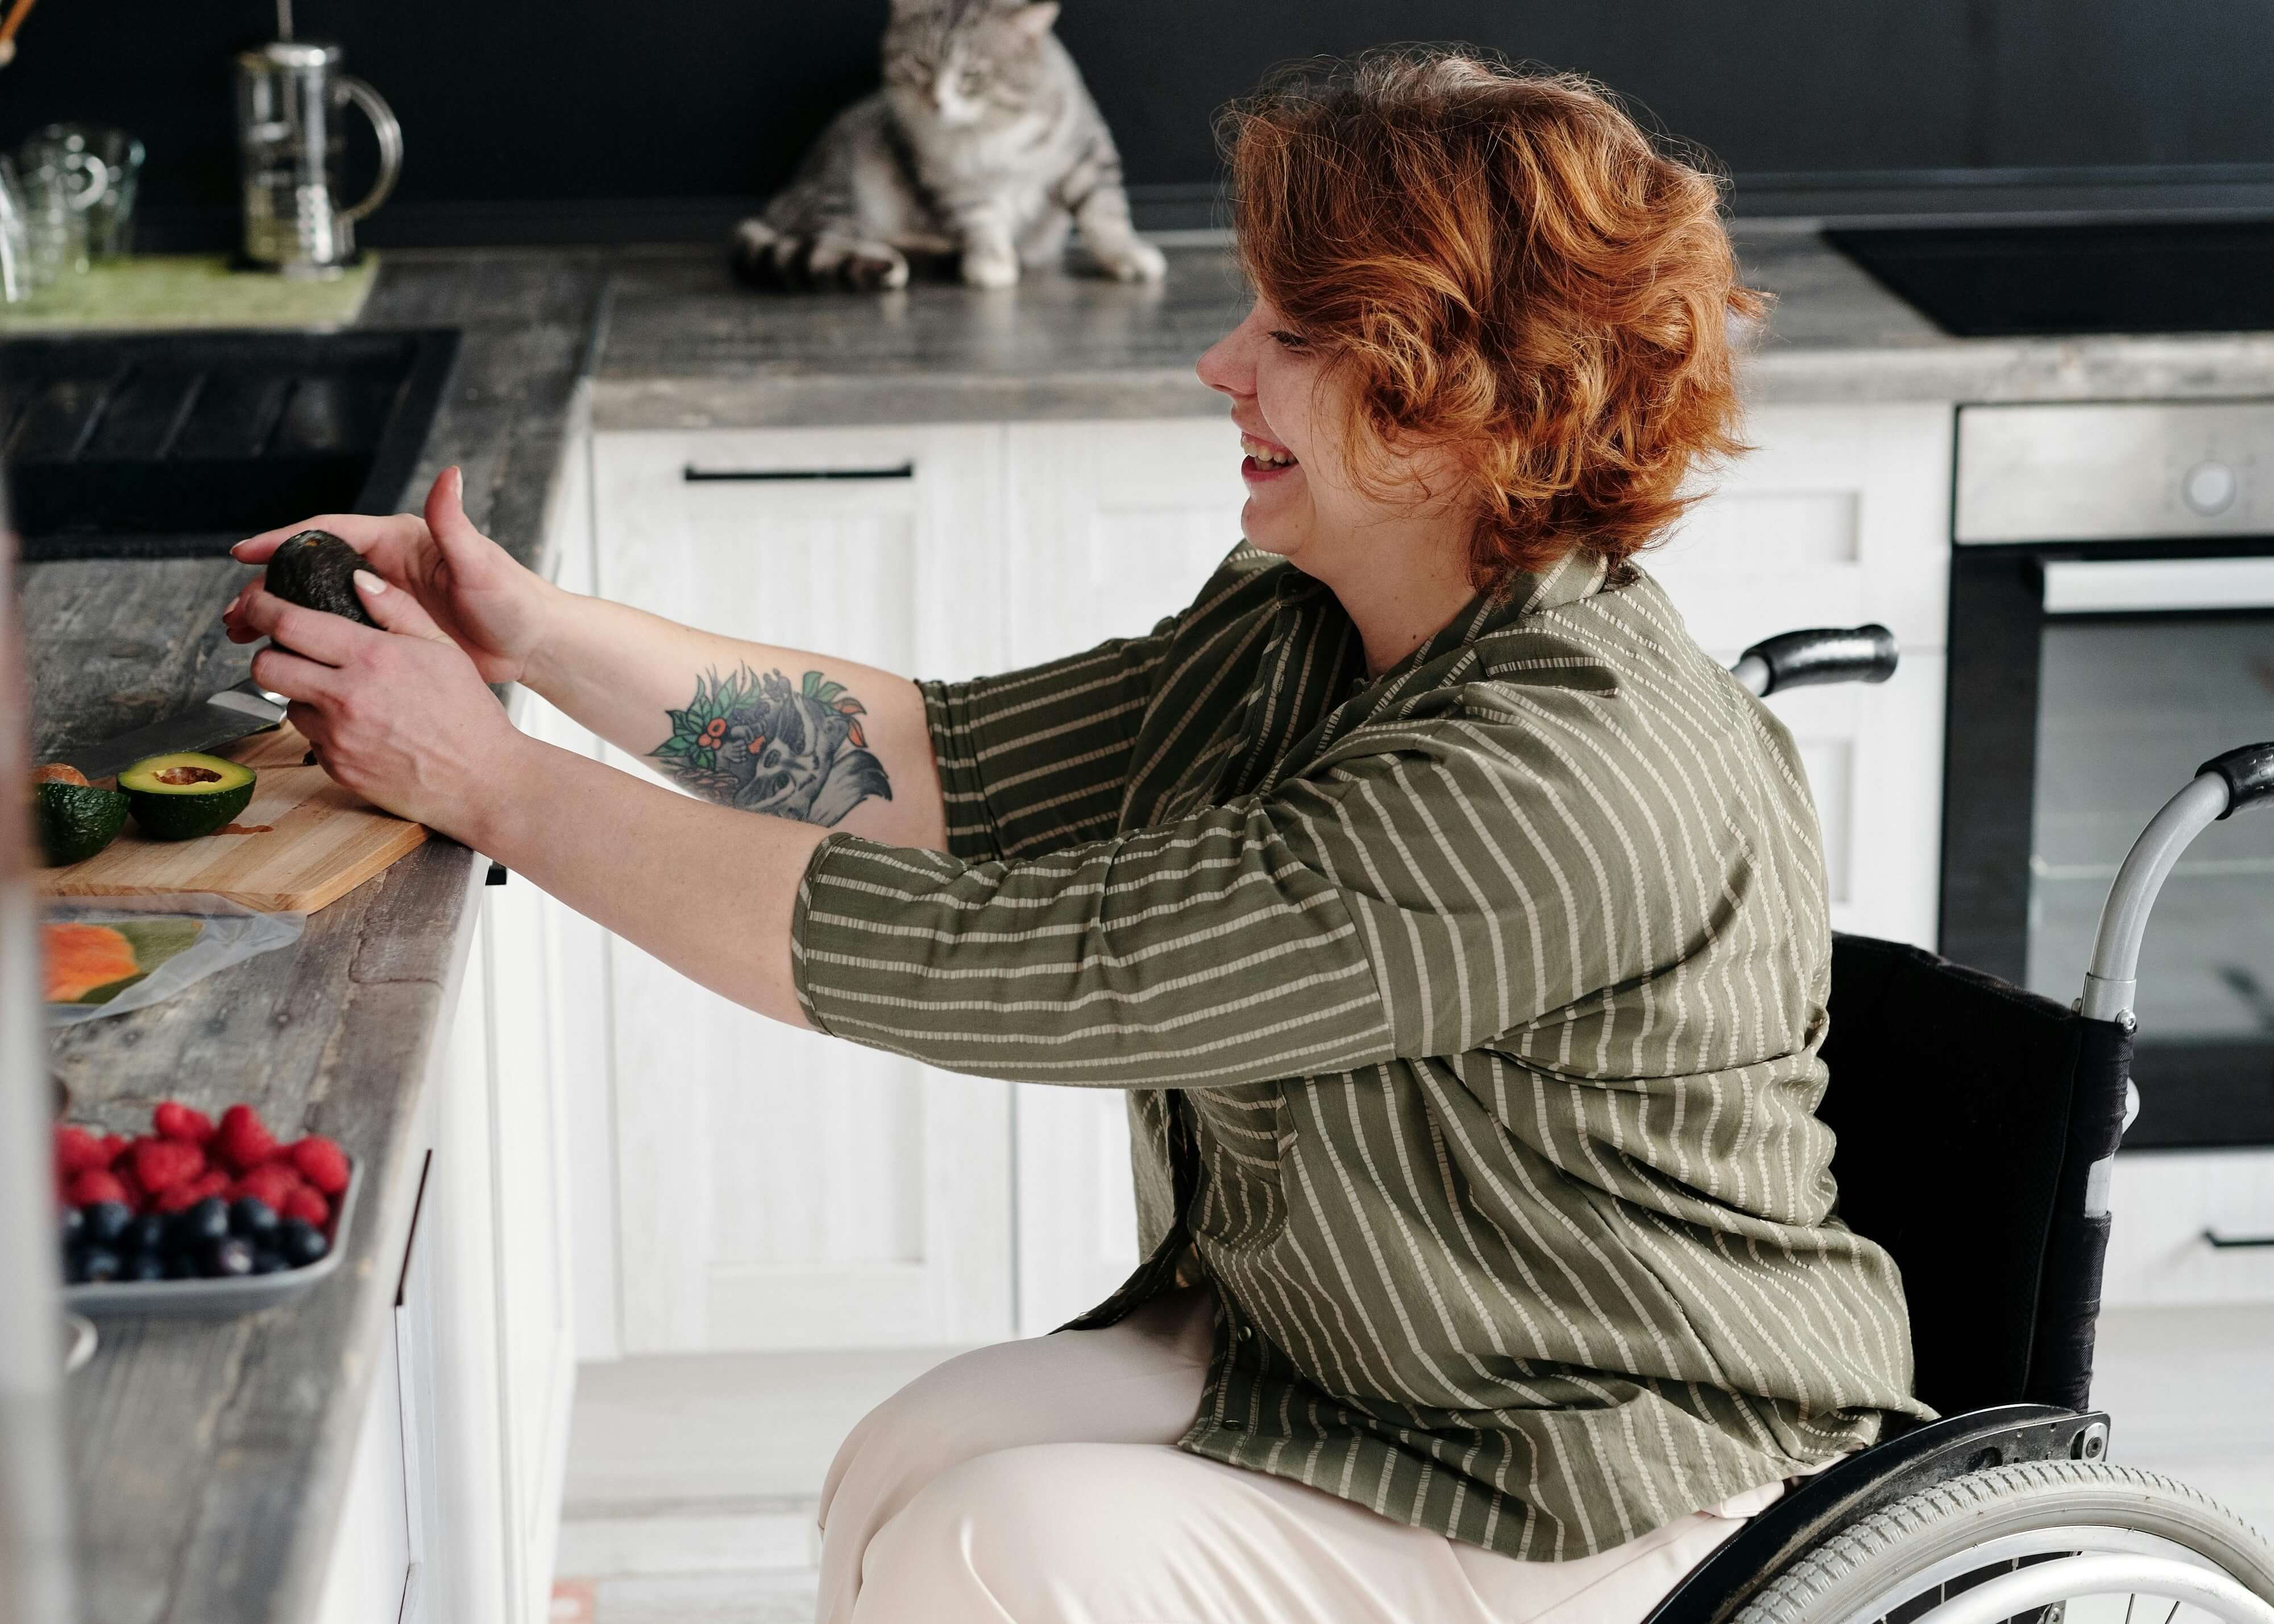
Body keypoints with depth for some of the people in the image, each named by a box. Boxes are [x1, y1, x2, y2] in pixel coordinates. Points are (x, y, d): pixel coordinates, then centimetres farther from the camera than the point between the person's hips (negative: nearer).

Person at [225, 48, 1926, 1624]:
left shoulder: (1565, 787, -31)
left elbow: (1003, 961, -32)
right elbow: (953, 760, 0)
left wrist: (492, 783, -25)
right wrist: (537, 633, -9)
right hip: (1306, 1349, 8)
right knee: (917, 1469, -12)